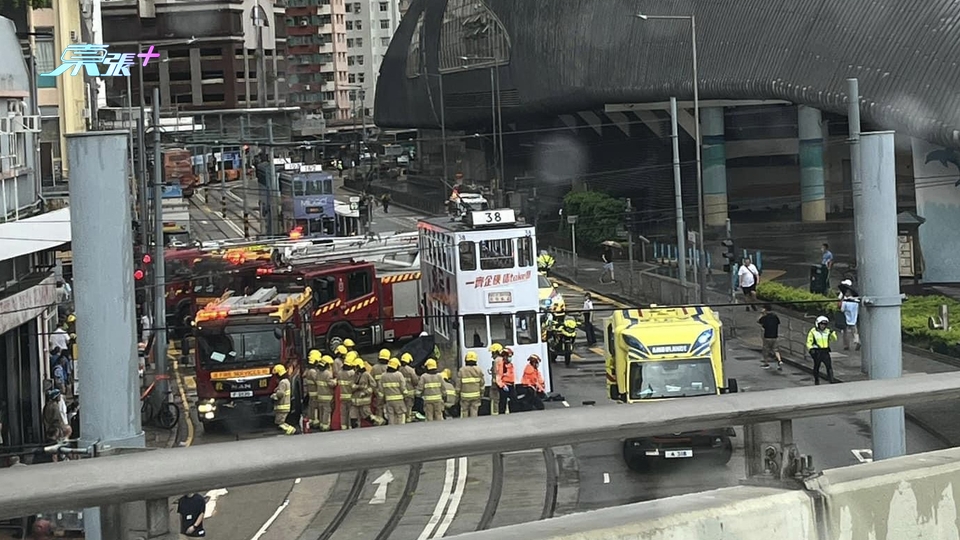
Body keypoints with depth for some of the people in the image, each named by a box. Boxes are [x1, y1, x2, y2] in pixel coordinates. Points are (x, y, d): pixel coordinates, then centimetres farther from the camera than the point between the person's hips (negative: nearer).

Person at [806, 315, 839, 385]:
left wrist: (832, 333, -14)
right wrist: (811, 349, -18)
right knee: (816, 367, 10)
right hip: (817, 352, -2)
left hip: (825, 352, 2)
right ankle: (816, 380, 26)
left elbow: (834, 339, 3)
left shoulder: (827, 331, 8)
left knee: (829, 365, -11)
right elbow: (809, 342, -1)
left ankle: (831, 380, -14)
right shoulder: (813, 332, -2)